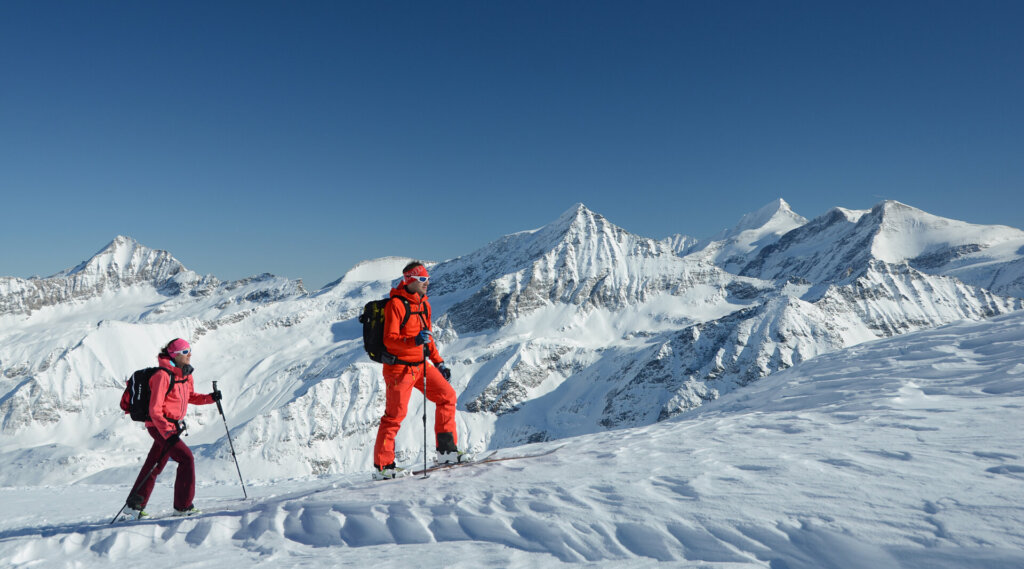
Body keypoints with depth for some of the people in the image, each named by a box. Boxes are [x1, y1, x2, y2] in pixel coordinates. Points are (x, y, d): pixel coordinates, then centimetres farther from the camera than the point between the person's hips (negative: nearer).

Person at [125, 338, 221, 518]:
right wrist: (167, 432, -26)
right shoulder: (163, 376, -19)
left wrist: (210, 397, 4)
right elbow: (154, 409, -20)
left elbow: (191, 396, 22)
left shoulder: (185, 374, 7)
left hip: (173, 426, 9)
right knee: (186, 458, -12)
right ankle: (182, 506, -4)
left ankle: (135, 505, 28)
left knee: (154, 466, 15)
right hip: (159, 426, -9)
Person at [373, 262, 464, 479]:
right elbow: (389, 339, -20)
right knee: (395, 414, -3)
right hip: (399, 367, -8)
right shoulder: (396, 304, -14)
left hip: (421, 364, 8)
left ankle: (446, 450, 13)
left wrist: (439, 363, 16)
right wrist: (414, 340, -36)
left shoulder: (424, 303, 11)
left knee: (447, 396, 4)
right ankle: (382, 465, 7)